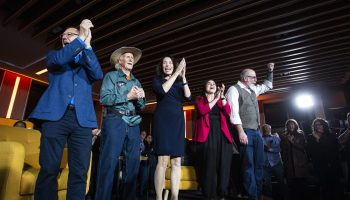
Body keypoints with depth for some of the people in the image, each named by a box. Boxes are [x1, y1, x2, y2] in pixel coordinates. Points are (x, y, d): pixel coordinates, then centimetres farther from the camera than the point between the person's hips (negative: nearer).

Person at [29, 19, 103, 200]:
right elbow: (58, 60, -4)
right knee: (49, 168, -4)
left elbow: (98, 75, -1)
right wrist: (81, 39, -3)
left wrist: (87, 44, -3)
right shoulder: (55, 55, 21)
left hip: (82, 118, 1)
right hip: (56, 114, 0)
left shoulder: (88, 61, 22)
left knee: (79, 171, -2)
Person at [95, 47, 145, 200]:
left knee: (133, 163, 4)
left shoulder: (136, 82, 22)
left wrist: (140, 98, -4)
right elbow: (104, 98, -8)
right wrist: (128, 96, -12)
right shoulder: (111, 76, 8)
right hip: (115, 121, -5)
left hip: (133, 123, 5)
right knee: (109, 162, -7)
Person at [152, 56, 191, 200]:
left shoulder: (179, 82, 19)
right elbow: (163, 90, -12)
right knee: (163, 160, -11)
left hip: (177, 121, 4)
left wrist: (183, 77, -6)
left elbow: (188, 96, 2)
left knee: (177, 161, 1)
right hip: (163, 120, -4)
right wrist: (176, 73, -11)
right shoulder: (157, 79, 10)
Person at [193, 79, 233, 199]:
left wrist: (222, 97, -7)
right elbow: (202, 111, -9)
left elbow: (228, 112, 2)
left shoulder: (220, 101, 23)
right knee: (208, 166, -8)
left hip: (221, 135, 4)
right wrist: (216, 98, -5)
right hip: (206, 135, -3)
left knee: (223, 165, -1)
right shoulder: (200, 100, 14)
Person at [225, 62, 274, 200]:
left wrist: (270, 71, 25)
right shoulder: (234, 89, -5)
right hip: (245, 131, -8)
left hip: (256, 131, 8)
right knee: (249, 165, -5)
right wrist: (241, 132, -22)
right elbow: (234, 112, -15)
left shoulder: (253, 90, 18)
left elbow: (268, 86, 37)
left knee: (259, 164, 11)